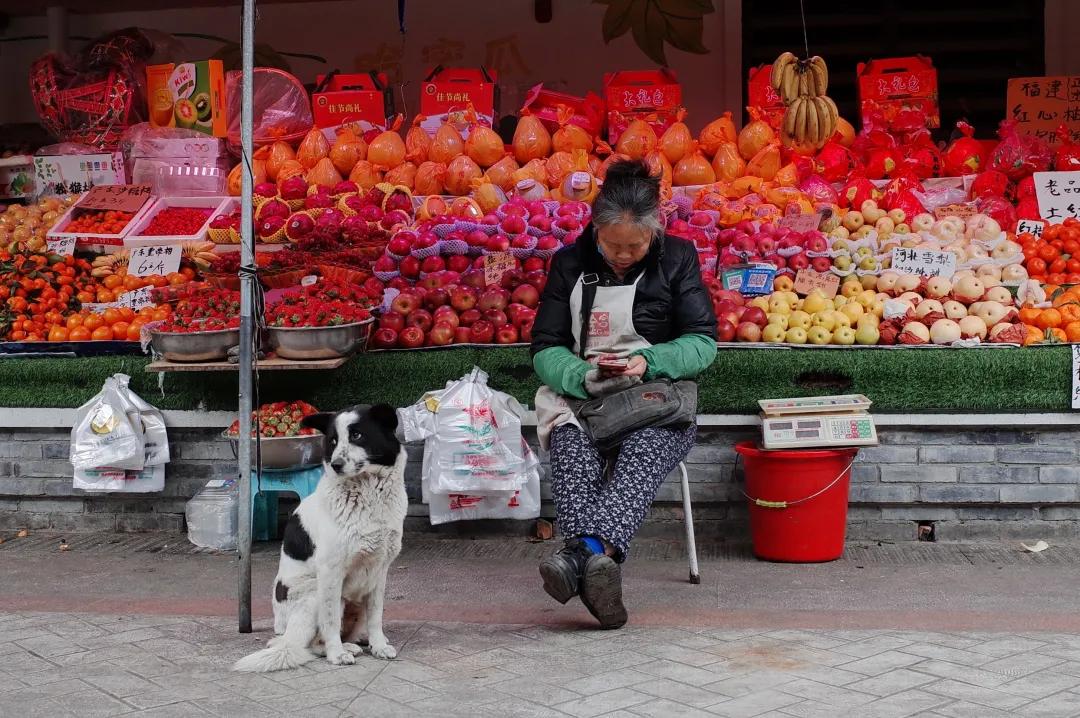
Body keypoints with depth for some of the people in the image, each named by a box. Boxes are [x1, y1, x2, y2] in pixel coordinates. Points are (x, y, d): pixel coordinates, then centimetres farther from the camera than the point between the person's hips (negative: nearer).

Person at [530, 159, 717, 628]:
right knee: (571, 450, -36)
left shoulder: (677, 258, 7)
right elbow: (545, 349, 5)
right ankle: (599, 559, -58)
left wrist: (648, 361, -16)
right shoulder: (570, 263, 9)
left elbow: (703, 343, 3)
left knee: (644, 453, -37)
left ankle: (583, 551, -61)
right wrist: (583, 376, -18)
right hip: (580, 399, 1)